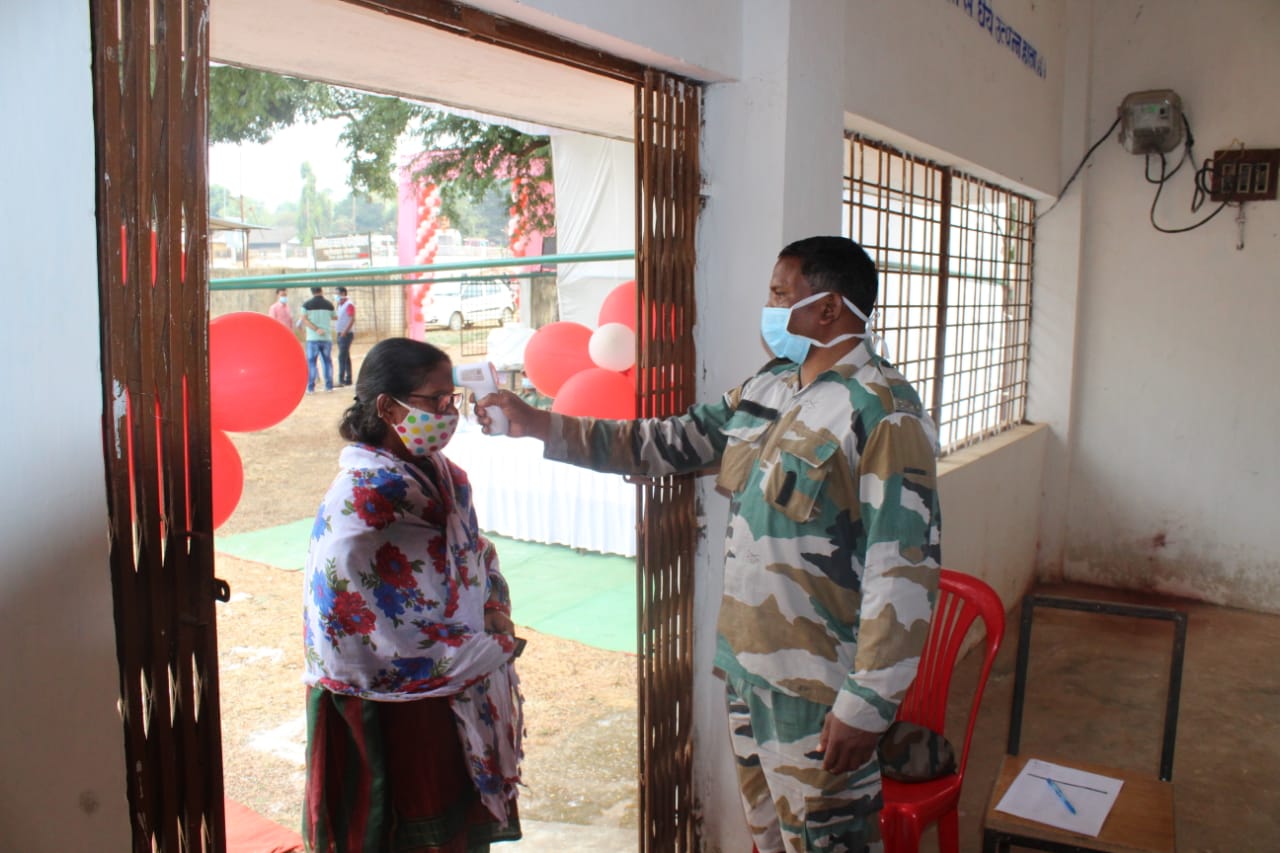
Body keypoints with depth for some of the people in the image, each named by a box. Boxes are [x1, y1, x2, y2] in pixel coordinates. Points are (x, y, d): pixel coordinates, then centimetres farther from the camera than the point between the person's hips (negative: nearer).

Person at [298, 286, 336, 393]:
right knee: (327, 361, 8)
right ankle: (329, 386, 8)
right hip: (326, 337, 2)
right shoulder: (329, 304, 5)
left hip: (312, 337, -2)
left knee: (311, 361, 2)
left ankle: (310, 387, -1)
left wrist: (316, 329, -14)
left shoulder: (307, 304, 0)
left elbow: (304, 319, -9)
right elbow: (334, 317, 17)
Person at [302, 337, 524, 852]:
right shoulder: (362, 497, -21)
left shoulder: (443, 476, 4)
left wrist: (495, 609, -3)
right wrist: (488, 652, -16)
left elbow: (477, 554, 18)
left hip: (459, 697, 8)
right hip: (394, 709, -7)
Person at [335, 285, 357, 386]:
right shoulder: (340, 305, 16)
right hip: (340, 334, 9)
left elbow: (352, 319, -19)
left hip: (346, 334, -9)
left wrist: (345, 331, -24)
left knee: (342, 357, -14)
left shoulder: (349, 304, -11)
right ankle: (348, 379, 16)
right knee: (345, 357, 11)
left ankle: (341, 380, -17)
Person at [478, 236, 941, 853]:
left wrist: (868, 703, -21)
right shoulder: (769, 387, 7)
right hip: (746, 664, 8)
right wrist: (540, 425, 7)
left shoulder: (884, 414, -18)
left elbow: (904, 571, -21)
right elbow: (669, 442, 11)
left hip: (819, 692, -8)